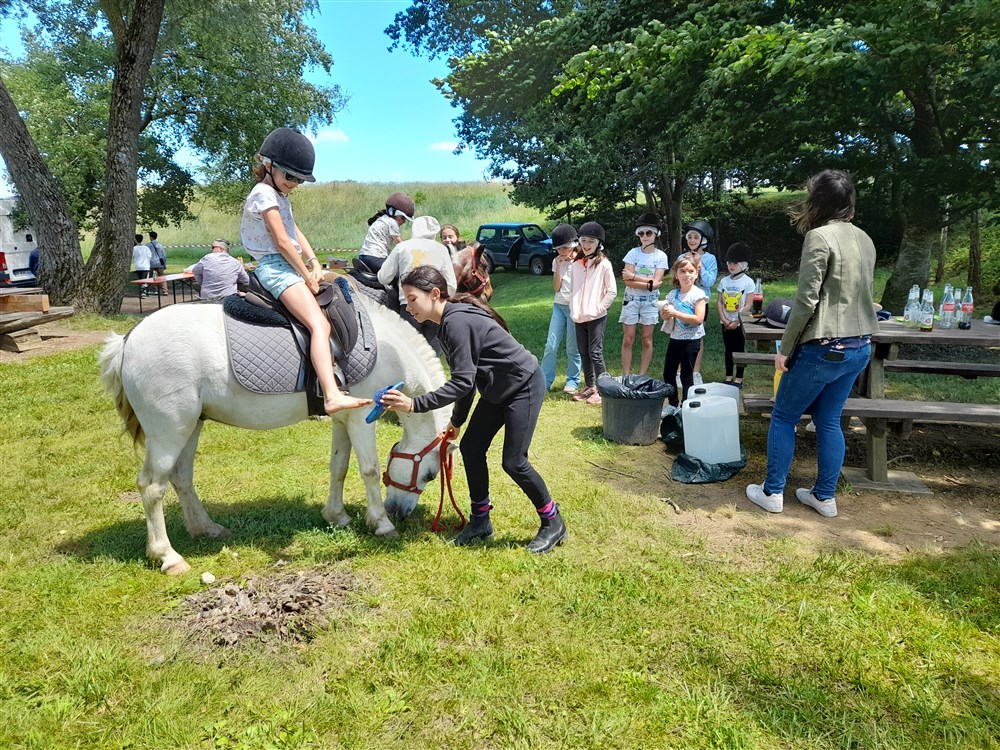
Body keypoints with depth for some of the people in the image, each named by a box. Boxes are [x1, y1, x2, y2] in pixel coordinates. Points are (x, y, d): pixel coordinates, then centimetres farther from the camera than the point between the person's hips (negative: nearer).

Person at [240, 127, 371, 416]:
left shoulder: (280, 196, 21)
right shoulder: (264, 193, -9)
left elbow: (296, 233, 17)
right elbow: (282, 242, -15)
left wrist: (315, 264, 2)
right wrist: (307, 277, -11)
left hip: (287, 267, 11)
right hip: (275, 268, -10)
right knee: (319, 324, -26)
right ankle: (332, 395, -41)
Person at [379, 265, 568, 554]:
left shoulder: (457, 322, -27)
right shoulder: (449, 321, 3)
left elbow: (462, 382, -30)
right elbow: (466, 379, 11)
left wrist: (414, 404, -33)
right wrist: (457, 420, 18)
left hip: (524, 386, -10)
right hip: (497, 389, 10)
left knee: (513, 461, -6)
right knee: (470, 448, 7)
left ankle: (553, 523, 14)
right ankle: (481, 521, 22)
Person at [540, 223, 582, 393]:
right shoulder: (557, 262, 7)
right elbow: (556, 288, 0)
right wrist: (559, 267, -6)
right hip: (559, 306, 4)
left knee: (572, 348, 0)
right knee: (551, 345, -1)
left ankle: (572, 381, 12)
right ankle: (545, 381, 5)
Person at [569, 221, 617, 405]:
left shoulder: (604, 264, -6)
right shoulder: (575, 265, 8)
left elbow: (612, 291, -6)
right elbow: (572, 290, 12)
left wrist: (599, 308, -10)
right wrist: (573, 310, 3)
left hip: (597, 317, -5)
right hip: (579, 318, 5)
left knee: (595, 353, -5)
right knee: (583, 353, 11)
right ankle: (590, 386, 22)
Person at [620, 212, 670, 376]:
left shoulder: (661, 256, -3)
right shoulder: (633, 253, -3)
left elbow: (656, 283, -13)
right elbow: (627, 281, -12)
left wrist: (634, 276, -14)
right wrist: (648, 283, -19)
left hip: (650, 302, 0)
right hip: (631, 300, 0)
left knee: (647, 340, 4)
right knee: (628, 340, -1)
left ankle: (642, 376, 12)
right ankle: (626, 377, 6)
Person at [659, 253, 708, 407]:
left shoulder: (698, 294, -13)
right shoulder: (672, 294, 5)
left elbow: (699, 319, -23)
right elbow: (665, 316, 15)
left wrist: (675, 313, -24)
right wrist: (664, 312, -10)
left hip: (691, 340, -6)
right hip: (675, 338, 6)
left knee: (686, 375, 2)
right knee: (668, 374, 11)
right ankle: (673, 404, 26)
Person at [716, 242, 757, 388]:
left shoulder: (748, 282, -8)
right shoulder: (724, 281, 4)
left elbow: (748, 305, -11)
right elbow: (719, 302, 4)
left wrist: (736, 322, -14)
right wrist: (724, 320, -8)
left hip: (740, 323, -4)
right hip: (726, 323, 4)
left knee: (739, 350, 3)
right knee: (728, 350, 11)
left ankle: (739, 379, 11)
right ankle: (728, 377, 20)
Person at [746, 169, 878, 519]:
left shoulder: (819, 237, -15)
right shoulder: (865, 240, 10)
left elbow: (806, 301, -18)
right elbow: (864, 294, 17)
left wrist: (785, 349, -10)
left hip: (824, 348, -8)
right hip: (860, 347, 8)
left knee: (783, 417, 7)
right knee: (829, 420, 17)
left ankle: (772, 492, 14)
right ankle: (825, 497, 23)